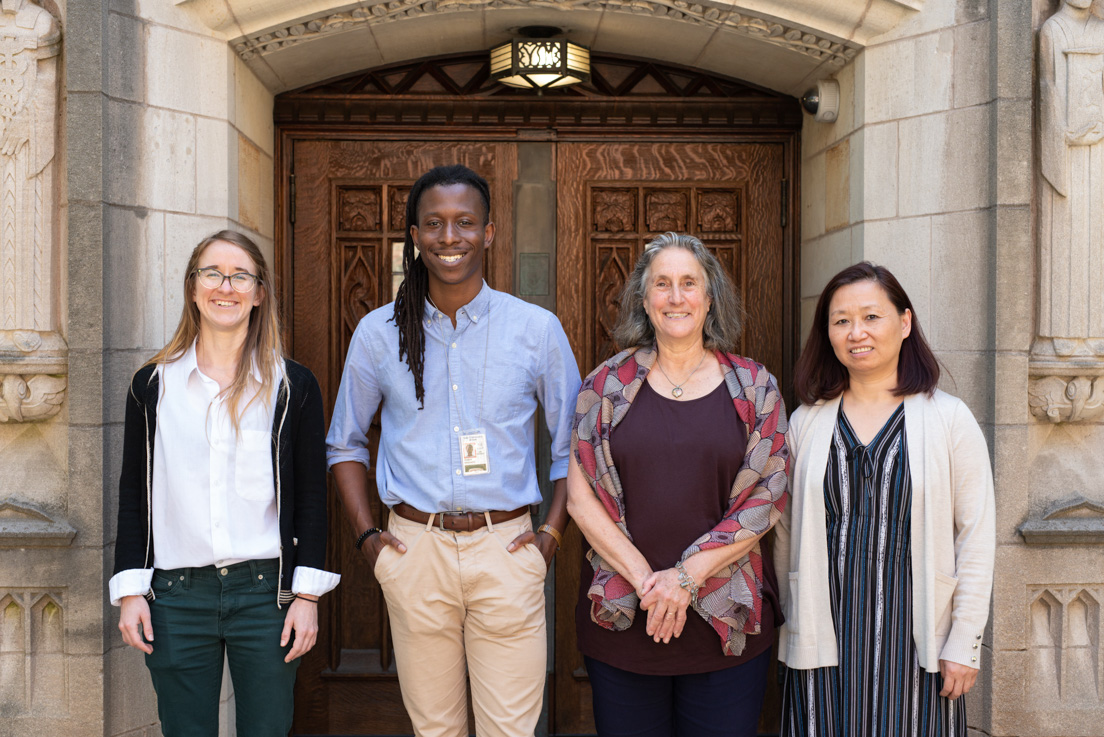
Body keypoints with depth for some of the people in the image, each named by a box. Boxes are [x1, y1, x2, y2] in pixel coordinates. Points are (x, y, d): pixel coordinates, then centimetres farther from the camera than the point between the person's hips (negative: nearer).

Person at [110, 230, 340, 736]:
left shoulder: (293, 386, 2)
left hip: (265, 593, -1)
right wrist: (130, 590, 2)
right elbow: (133, 494, 8)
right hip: (175, 597, 1)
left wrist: (307, 594, -3)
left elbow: (311, 498, 2)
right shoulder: (152, 384, 7)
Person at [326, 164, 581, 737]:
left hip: (505, 547, -1)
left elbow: (572, 444, 9)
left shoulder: (537, 329, 1)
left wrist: (552, 530, 0)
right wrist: (366, 534, 5)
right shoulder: (379, 333, 4)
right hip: (414, 547, 1)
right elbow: (345, 442, 15)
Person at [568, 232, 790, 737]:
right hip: (622, 621, 0)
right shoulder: (607, 385, 3)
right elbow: (579, 495, -1)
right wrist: (644, 579, -11)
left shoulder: (753, 388, 3)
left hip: (726, 622, 0)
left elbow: (768, 497, -3)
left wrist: (688, 574, -12)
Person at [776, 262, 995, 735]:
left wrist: (964, 644, -4)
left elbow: (977, 538, -2)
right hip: (823, 642, 2)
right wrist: (789, 626, 7)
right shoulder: (806, 423, 5)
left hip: (914, 643, -1)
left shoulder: (950, 419, -2)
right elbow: (785, 535, 8)